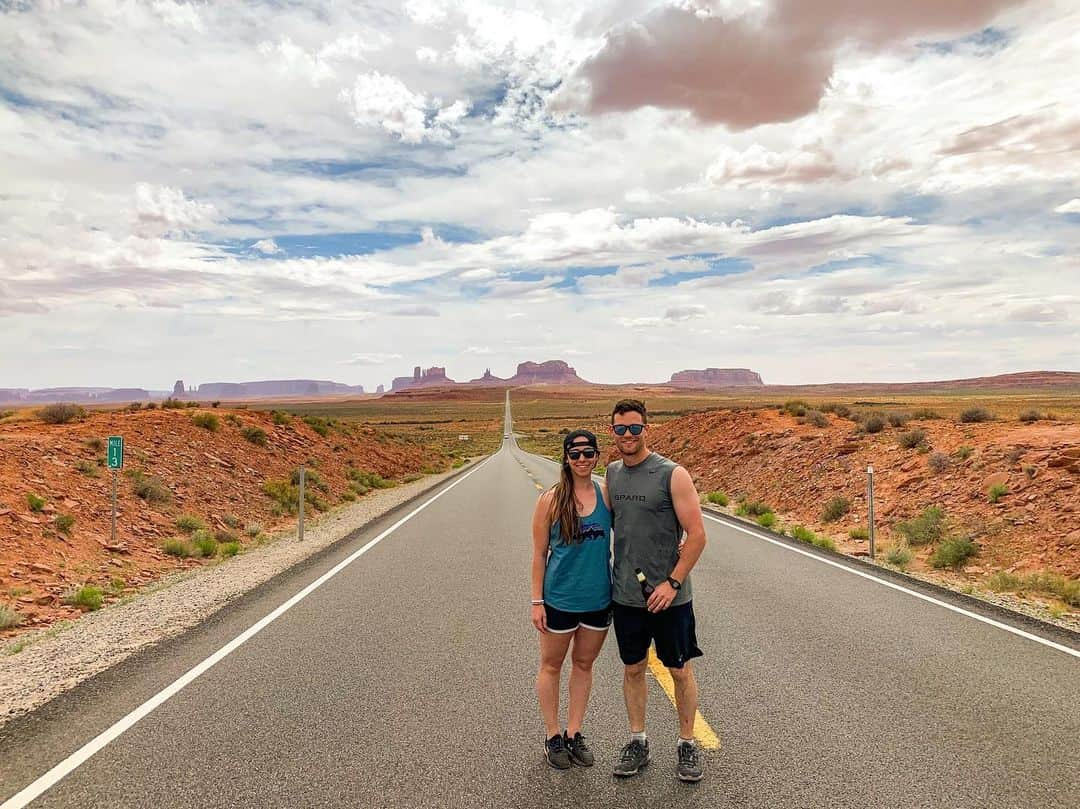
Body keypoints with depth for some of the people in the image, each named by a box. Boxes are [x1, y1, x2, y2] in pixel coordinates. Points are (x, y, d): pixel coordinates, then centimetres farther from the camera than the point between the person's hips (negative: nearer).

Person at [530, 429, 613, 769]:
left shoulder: (607, 494, -4)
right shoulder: (550, 500, -11)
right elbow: (539, 553, -6)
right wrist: (537, 601, -6)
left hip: (599, 598, 3)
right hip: (559, 598, -3)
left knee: (584, 665, 16)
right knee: (551, 666, 12)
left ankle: (574, 734, 33)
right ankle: (552, 736, 30)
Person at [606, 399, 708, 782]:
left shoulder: (673, 475, -13)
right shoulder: (612, 473, 3)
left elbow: (697, 535, -14)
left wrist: (673, 582, -18)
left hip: (669, 596, -4)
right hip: (625, 595, 5)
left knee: (680, 670, 11)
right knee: (633, 669, 16)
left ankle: (687, 744, 29)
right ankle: (637, 741, 32)